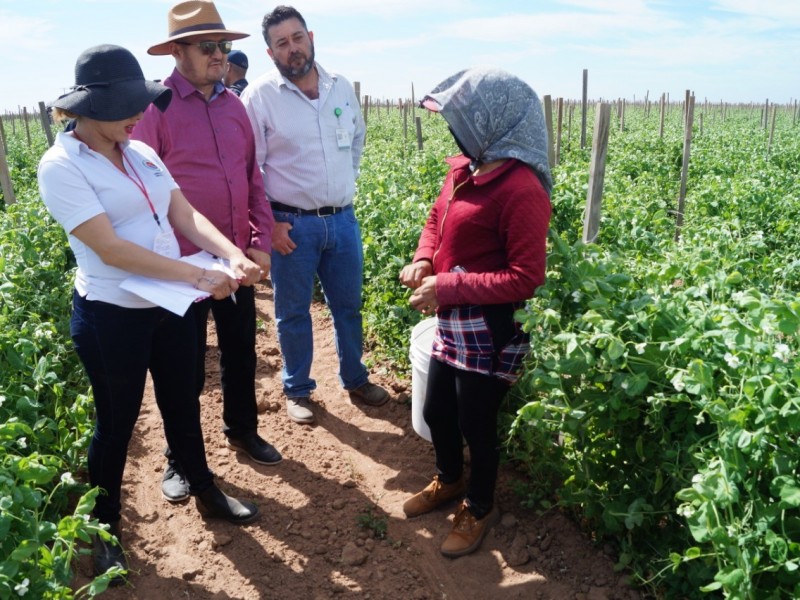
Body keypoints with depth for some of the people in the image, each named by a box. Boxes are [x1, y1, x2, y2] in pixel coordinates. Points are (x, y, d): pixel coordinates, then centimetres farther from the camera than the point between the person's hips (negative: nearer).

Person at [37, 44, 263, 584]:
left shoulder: (142, 153, 4)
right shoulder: (62, 166, -16)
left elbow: (186, 216, -1)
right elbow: (111, 249, -25)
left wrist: (233, 254, -20)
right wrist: (200, 276, -27)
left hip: (170, 306, 6)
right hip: (111, 317, -6)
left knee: (182, 404, 21)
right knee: (116, 423, 11)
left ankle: (206, 492, 43)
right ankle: (105, 529, 35)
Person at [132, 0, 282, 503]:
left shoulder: (233, 105, 6)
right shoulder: (156, 107, -11)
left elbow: (254, 178, 9)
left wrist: (262, 242, 3)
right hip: (184, 264, -5)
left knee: (241, 351, 17)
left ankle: (242, 429, 40)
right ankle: (180, 458, 29)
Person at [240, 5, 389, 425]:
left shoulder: (342, 88, 5)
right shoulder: (259, 95, -9)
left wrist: (345, 183, 13)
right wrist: (267, 223, -11)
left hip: (343, 220, 4)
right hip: (291, 224, -4)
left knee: (349, 306, 16)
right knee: (293, 313, 10)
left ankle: (355, 379, 36)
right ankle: (297, 390, 28)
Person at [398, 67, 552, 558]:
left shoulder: (522, 189, -23)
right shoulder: (463, 169, 3)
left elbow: (526, 278, -23)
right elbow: (437, 220, 18)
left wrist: (449, 286, -24)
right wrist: (423, 261, -3)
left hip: (491, 330, -8)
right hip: (451, 321, 8)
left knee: (476, 424, 10)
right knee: (436, 411, 22)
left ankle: (480, 508, 38)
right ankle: (449, 480, 51)